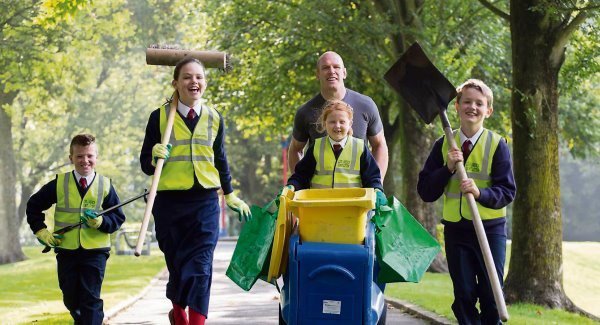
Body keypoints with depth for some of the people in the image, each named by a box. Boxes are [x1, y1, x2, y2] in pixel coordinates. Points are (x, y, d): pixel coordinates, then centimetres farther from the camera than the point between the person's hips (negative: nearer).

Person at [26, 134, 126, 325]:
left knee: (91, 298, -9)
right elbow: (34, 205, 10)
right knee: (71, 299, 14)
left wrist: (102, 222, -20)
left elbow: (118, 217, 0)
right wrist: (41, 231, 0)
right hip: (66, 250, 2)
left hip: (95, 250, -2)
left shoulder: (105, 185, -2)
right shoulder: (59, 184, 1)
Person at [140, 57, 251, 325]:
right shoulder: (160, 117, 0)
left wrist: (230, 195, 27)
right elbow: (145, 164, 2)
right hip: (169, 202, -1)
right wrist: (155, 158, -20)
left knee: (200, 267, -12)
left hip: (205, 202, 1)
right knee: (177, 265, 10)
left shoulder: (214, 119, 9)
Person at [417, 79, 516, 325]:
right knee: (463, 297, 6)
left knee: (491, 296, -1)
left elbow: (507, 192, -8)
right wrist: (448, 169, -14)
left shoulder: (497, 145, -3)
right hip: (455, 228, 2)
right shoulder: (443, 145, 4)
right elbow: (425, 192, 0)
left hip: (490, 229, -2)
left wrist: (480, 193, -26)